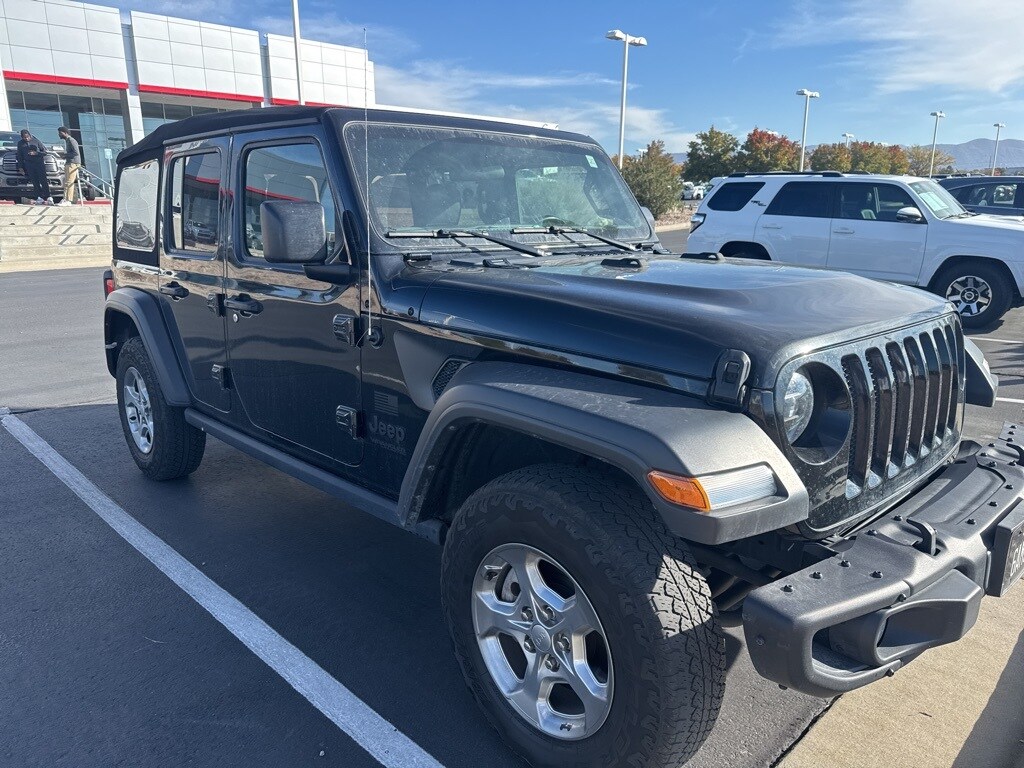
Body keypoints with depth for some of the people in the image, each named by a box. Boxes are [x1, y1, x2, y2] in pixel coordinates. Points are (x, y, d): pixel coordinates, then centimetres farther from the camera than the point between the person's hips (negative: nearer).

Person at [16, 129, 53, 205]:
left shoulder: (36, 141, 7)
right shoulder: (20, 143, 14)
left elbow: (44, 151, 6)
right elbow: (19, 156, 16)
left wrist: (36, 153, -11)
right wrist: (20, 167, 11)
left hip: (39, 163, -2)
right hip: (29, 164, 3)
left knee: (43, 181, -11)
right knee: (35, 182, -3)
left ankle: (48, 198, -14)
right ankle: (39, 198, -3)